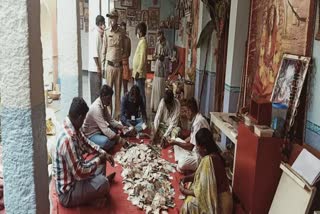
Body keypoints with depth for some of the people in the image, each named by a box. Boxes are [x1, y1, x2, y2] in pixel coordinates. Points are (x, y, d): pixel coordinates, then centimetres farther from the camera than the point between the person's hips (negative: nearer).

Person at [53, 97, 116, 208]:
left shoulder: (74, 129, -4)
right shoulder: (68, 139, -34)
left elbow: (87, 144, 15)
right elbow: (80, 173, -31)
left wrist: (104, 154, 4)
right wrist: (98, 160, -17)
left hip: (74, 175, 9)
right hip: (68, 192, -9)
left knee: (100, 158, 13)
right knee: (104, 183, -24)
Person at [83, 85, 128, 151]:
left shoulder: (103, 105, -1)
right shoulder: (96, 108, -30)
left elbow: (111, 120, 6)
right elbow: (105, 129, -35)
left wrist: (121, 127, -11)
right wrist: (121, 140, -34)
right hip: (91, 134, -10)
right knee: (106, 141, -34)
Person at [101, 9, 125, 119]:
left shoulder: (121, 32, 4)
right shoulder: (107, 32, -1)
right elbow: (104, 50, 1)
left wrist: (123, 60, 10)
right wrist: (103, 65, -1)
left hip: (119, 65, 2)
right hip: (109, 64, -2)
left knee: (118, 90, 7)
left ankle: (117, 113, 17)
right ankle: (108, 112, 11)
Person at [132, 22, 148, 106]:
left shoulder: (143, 42, -14)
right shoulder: (140, 41, 15)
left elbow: (143, 59, -20)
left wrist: (138, 71, -22)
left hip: (140, 74, -10)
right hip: (138, 73, 10)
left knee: (141, 93, -4)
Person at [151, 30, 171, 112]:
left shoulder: (167, 44, -7)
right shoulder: (157, 43, 10)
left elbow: (169, 56, -5)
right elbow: (154, 55, 13)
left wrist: (164, 57, -21)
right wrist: (157, 56, -7)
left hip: (164, 65, -5)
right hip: (158, 64, 5)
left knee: (161, 86, -3)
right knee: (155, 85, 5)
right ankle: (155, 105, 13)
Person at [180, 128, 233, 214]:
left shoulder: (208, 160, -28)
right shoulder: (213, 155, 0)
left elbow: (202, 191, -25)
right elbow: (202, 173, 16)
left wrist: (185, 191, -11)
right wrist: (187, 178, 4)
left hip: (218, 201, -9)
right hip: (219, 196, 9)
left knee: (189, 203, -8)